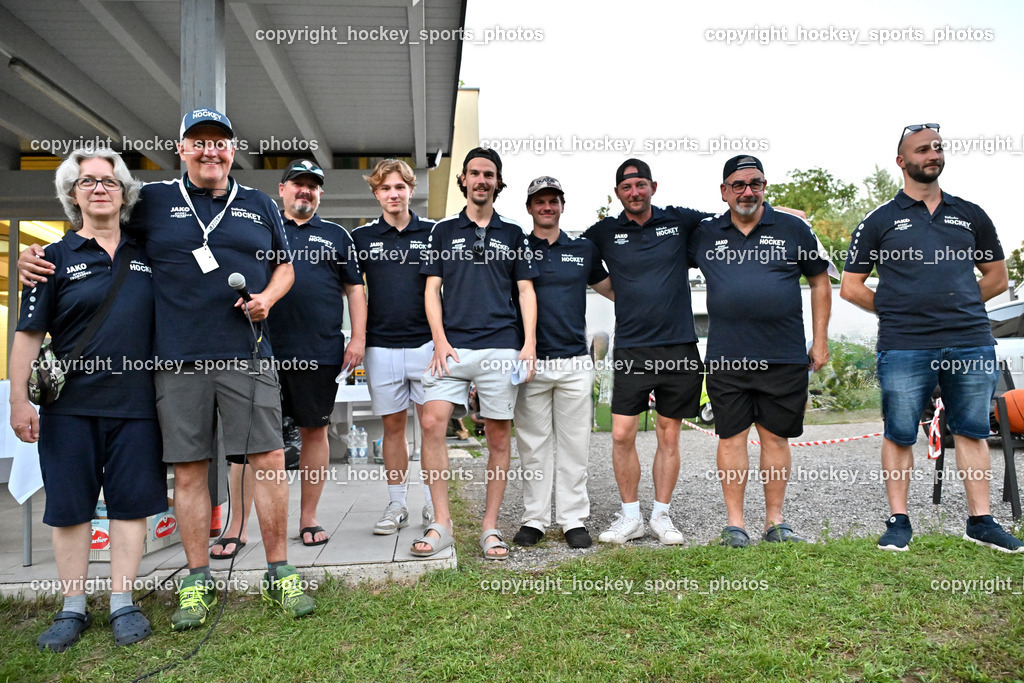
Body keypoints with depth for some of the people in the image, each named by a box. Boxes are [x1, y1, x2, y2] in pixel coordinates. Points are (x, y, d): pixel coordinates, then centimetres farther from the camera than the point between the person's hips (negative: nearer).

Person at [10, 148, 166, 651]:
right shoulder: (56, 258, 4)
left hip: (136, 402, 1)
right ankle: (73, 608, 21)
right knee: (69, 505, 6)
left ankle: (122, 603, 16)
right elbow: (28, 334, 1)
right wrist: (19, 400, -5)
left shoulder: (146, 257, 10)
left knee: (130, 502, 4)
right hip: (70, 406, -1)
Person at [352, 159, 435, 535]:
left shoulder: (433, 233, 6)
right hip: (381, 346, 2)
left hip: (426, 343, -1)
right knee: (393, 425, 8)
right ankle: (397, 505, 18)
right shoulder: (361, 237, 9)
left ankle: (434, 503, 13)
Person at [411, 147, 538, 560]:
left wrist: (529, 344, -1)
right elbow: (432, 290, 10)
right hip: (452, 346, 0)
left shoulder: (513, 234, 15)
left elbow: (526, 292, 12)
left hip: (500, 347, 0)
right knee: (432, 423, -14)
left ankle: (491, 527, 12)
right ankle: (441, 524, -2)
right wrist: (440, 340, -3)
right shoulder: (444, 230, 15)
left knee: (499, 435, 1)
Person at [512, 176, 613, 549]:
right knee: (533, 444, 5)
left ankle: (574, 519, 15)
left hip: (575, 363, 1)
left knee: (574, 444, 5)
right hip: (531, 362, -1)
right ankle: (534, 518, 16)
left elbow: (614, 290, 21)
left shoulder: (584, 249, 12)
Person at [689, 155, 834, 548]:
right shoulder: (704, 235, 9)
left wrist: (820, 340, 7)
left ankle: (775, 522, 19)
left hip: (785, 356, 0)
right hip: (726, 357, 0)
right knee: (731, 437, 2)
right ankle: (735, 523, 12)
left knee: (776, 436, 7)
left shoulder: (793, 229, 7)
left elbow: (820, 282, 13)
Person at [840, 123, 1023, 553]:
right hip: (904, 347, -3)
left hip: (971, 343, 3)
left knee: (972, 430, 8)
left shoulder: (970, 215, 15)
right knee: (899, 434, 1)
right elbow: (850, 286, 7)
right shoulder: (880, 220, 6)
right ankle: (899, 521, 11)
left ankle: (981, 521, 19)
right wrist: (897, 310, 4)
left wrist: (959, 305, 12)